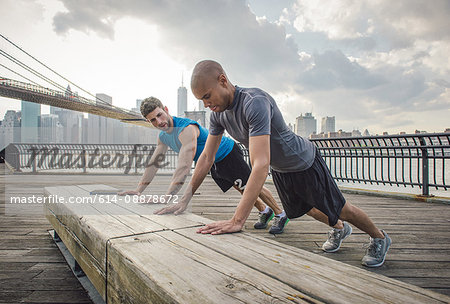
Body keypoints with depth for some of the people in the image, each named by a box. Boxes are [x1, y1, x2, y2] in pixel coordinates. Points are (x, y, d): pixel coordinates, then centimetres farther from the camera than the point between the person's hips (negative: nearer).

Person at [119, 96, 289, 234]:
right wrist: (139, 190, -4)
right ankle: (264, 211, 38)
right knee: (241, 189, 18)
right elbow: (154, 164, 1)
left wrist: (167, 198, -50)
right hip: (212, 164, 8)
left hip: (228, 153, -8)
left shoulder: (186, 129, -36)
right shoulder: (163, 136, -5)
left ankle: (280, 214, 20)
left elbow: (184, 167, -45)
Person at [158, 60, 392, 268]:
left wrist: (237, 220, -50)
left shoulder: (255, 102, -39)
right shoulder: (218, 113, -14)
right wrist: (185, 198, -8)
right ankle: (340, 229, 56)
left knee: (338, 209, 11)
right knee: (305, 209, 27)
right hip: (279, 169, 8)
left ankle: (379, 238, 41)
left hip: (304, 162, -7)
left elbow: (260, 164, -47)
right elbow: (207, 157, -7)